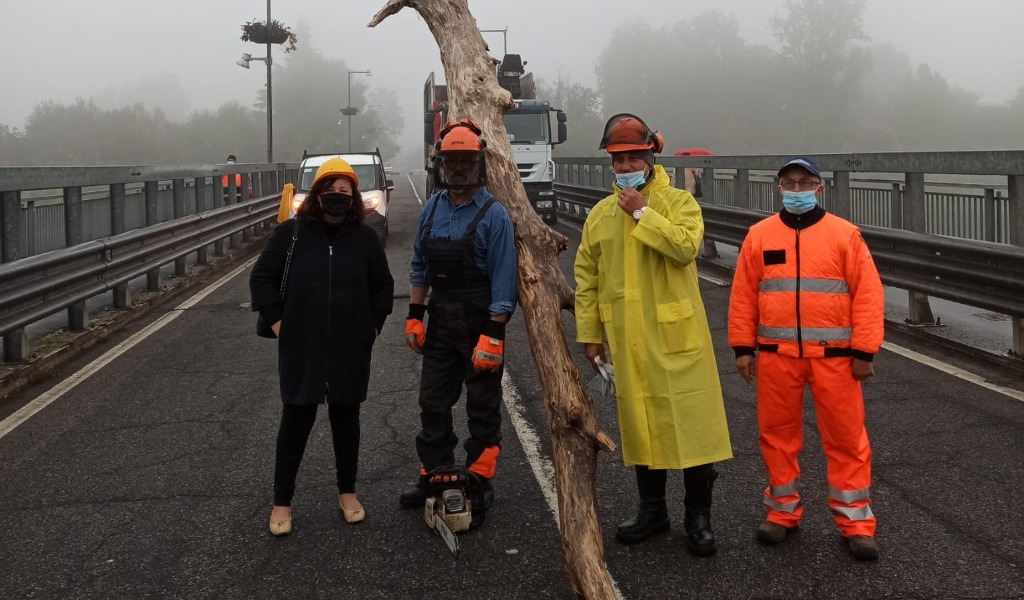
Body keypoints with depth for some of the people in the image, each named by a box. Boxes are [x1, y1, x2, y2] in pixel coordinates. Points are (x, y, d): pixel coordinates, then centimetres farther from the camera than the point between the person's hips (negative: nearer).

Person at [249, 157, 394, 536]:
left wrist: (373, 326, 6)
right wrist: (277, 322, -2)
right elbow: (262, 277, 3)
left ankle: (347, 492, 28)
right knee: (296, 421, 4)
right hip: (301, 348, -1)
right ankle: (282, 502, 15)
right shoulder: (291, 233, -4)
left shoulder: (365, 237, 1)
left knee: (346, 419, 13)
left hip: (350, 350, 2)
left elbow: (383, 286, 12)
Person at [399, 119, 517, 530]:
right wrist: (414, 315, 9)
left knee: (482, 408, 4)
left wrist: (493, 335, -19)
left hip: (479, 323, -6)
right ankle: (433, 476, 28)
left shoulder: (493, 215, -13)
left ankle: (479, 486, 13)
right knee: (433, 403, 14)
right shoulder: (433, 209, 6)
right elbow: (420, 266, 14)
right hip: (440, 320, 6)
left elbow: (503, 280, -15)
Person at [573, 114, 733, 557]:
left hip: (675, 335, -4)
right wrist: (589, 333, 7)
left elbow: (685, 246, -21)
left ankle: (698, 515, 12)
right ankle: (652, 509, 25)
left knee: (689, 419, -1)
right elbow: (586, 276, 11)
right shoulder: (600, 214, 10)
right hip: (626, 340, 4)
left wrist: (642, 212, -17)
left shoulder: (678, 202, -1)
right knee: (639, 420, 11)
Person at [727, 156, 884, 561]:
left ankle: (854, 521, 14)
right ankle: (783, 511, 26)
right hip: (776, 356, 2)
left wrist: (863, 351, -7)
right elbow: (743, 295, 7)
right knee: (776, 434, 10)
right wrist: (743, 347, 3)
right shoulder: (759, 236, 5)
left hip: (833, 356, -2)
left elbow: (867, 295, -3)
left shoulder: (845, 234, -1)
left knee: (845, 438, 3)